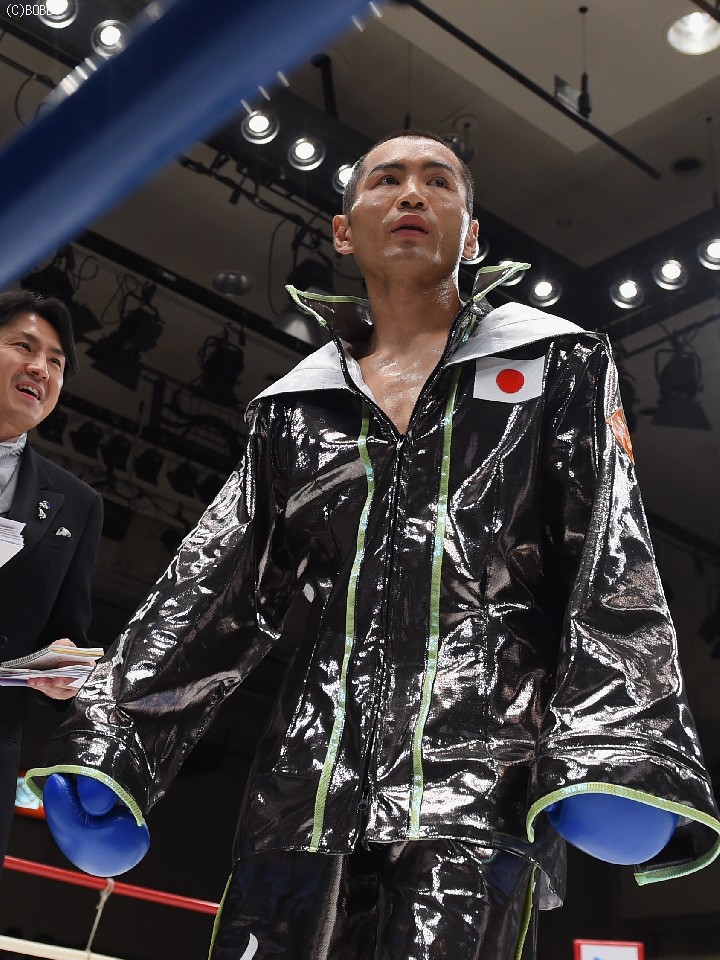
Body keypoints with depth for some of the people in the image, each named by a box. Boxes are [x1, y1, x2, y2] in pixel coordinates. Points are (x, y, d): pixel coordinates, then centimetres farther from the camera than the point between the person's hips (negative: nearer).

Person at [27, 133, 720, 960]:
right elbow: (212, 586, 14)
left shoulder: (553, 363, 12)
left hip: (480, 765, -3)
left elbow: (614, 561, 0)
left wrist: (620, 751, -15)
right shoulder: (294, 406, 20)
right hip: (312, 777, 3)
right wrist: (109, 742, 2)